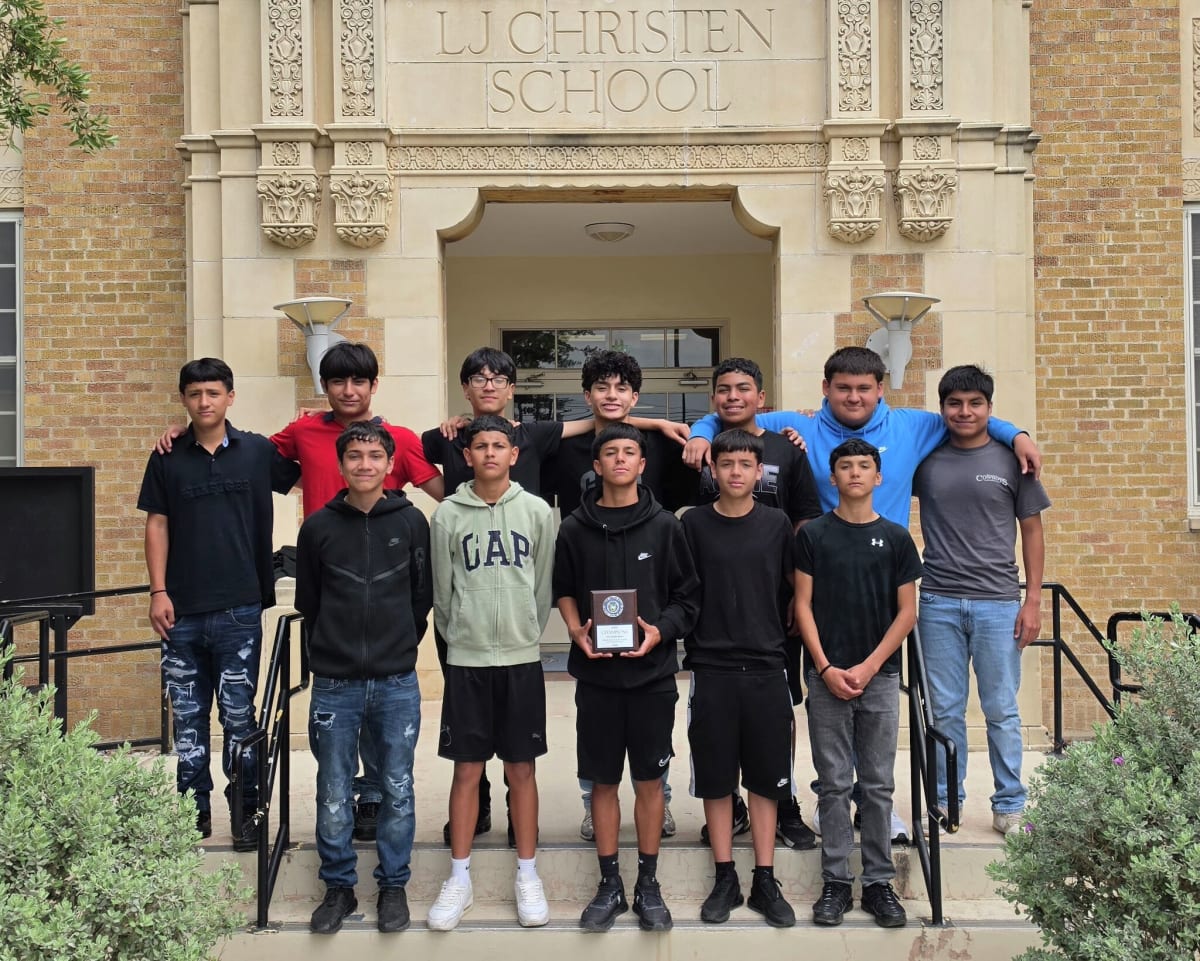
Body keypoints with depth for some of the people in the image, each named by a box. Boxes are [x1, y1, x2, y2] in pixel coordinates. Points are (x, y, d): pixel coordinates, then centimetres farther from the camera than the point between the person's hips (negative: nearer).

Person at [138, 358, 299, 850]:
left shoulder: (258, 452, 3)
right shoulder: (167, 459, 6)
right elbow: (157, 526, 6)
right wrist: (158, 592, 0)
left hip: (238, 608, -2)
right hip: (182, 611, 2)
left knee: (238, 716, 2)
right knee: (187, 717, 9)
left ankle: (246, 812, 13)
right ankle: (195, 810, 21)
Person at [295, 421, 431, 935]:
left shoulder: (411, 521, 1)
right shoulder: (318, 527, 1)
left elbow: (423, 595, 8)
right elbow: (307, 602, 10)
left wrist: (400, 646, 10)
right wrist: (331, 650, 11)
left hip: (397, 684, 0)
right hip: (335, 685, 0)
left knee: (398, 792, 8)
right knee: (333, 796, 6)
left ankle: (393, 885, 23)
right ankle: (338, 886, 23)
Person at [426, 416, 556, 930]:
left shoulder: (537, 511, 1)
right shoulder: (447, 514, 0)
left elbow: (543, 586, 6)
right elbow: (441, 590, 5)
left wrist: (526, 635, 7)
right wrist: (459, 636, 8)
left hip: (522, 658, 0)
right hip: (465, 658, 0)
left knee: (521, 769, 7)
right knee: (467, 770, 6)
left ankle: (528, 876, 18)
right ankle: (459, 878, 17)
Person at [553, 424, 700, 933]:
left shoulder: (665, 526, 1)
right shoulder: (575, 528, 2)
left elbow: (687, 595, 3)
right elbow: (563, 589, 11)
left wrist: (661, 630, -12)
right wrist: (576, 629, -6)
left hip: (651, 672, 0)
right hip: (596, 673, 1)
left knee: (649, 778, 7)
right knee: (603, 779, 8)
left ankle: (648, 885, 19)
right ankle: (609, 885, 20)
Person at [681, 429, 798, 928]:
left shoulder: (776, 523, 3)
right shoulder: (694, 523, 0)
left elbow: (797, 583, 13)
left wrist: (785, 634, 8)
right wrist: (691, 640, -4)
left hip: (766, 667, 1)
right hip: (712, 668, -1)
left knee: (766, 778, 7)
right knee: (715, 778, 6)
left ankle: (765, 882, 17)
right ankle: (725, 880, 17)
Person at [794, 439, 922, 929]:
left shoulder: (895, 538, 5)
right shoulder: (812, 534, 3)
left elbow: (906, 612, 3)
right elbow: (803, 605, 1)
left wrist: (868, 667, -7)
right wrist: (827, 668, -8)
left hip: (879, 676, 1)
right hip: (827, 676, -1)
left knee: (878, 785, 6)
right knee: (833, 784, 4)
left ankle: (879, 882, 15)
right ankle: (835, 882, 11)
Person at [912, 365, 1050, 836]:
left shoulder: (1010, 460, 4)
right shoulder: (925, 458, 6)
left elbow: (1032, 531, 6)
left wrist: (1033, 600, 0)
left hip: (998, 602, -1)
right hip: (939, 604, 1)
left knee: (1002, 711, 4)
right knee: (945, 711, 7)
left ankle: (1009, 806, 16)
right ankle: (946, 801, 19)